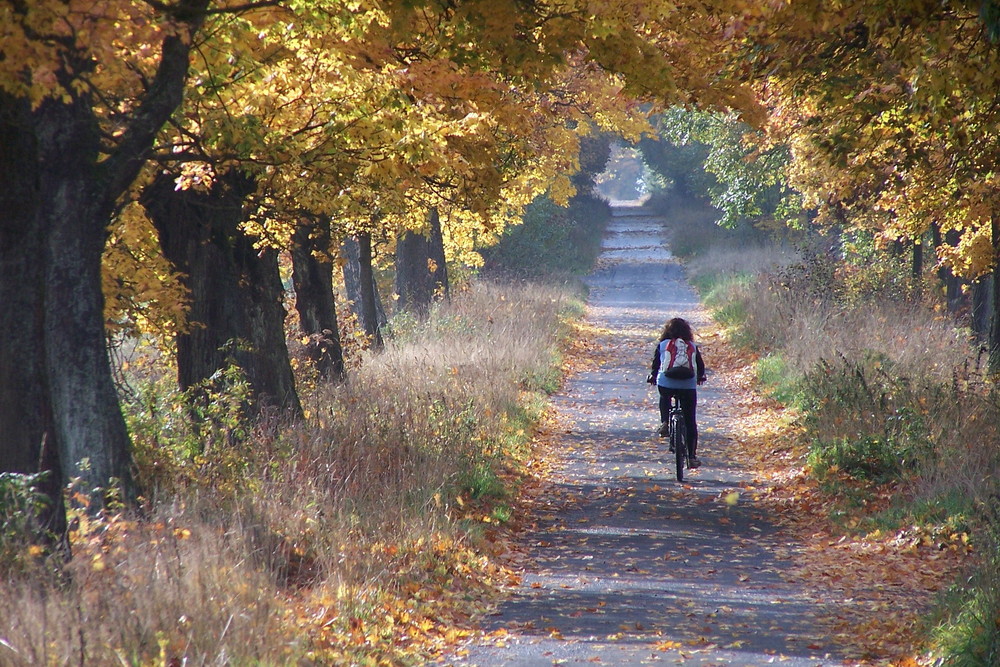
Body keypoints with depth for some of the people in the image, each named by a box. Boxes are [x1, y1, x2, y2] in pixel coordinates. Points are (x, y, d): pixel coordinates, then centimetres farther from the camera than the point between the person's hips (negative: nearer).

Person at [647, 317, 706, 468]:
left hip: (665, 384, 0)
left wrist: (653, 376, 34)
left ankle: (664, 422, 17)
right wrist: (700, 376, 42)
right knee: (690, 423, 8)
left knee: (664, 397, 39)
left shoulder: (662, 345, 8)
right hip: (688, 386, 0)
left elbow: (656, 363, 13)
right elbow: (700, 366, 20)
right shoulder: (692, 347, 11)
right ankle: (692, 457, 5)